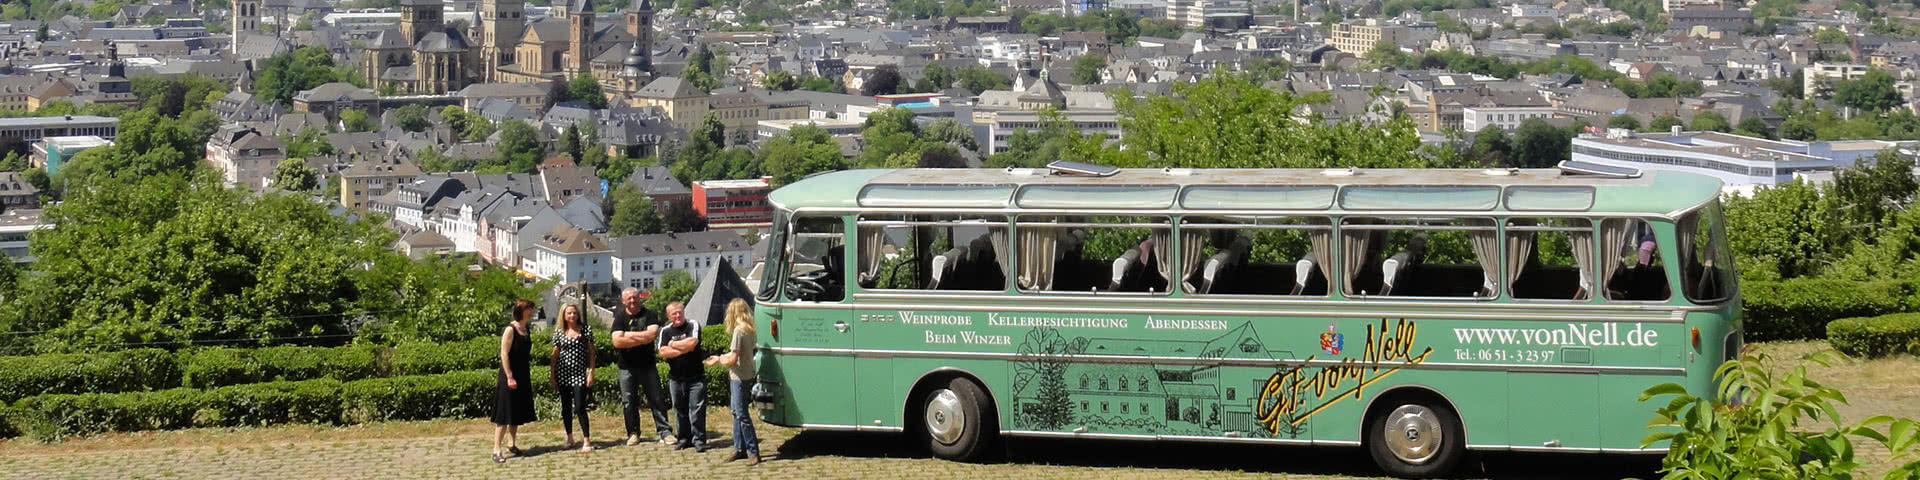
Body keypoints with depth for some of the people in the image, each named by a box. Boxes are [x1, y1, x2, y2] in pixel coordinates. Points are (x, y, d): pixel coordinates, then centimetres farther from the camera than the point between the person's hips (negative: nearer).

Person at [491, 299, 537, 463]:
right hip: (510, 377, -8)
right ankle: (497, 450, -8)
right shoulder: (510, 330, -14)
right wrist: (509, 377, -23)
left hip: (522, 378, 8)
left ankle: (512, 444, 26)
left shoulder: (525, 329, 11)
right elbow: (504, 354, -18)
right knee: (504, 415, -8)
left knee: (517, 414, 14)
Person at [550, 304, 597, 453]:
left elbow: (591, 353, 1)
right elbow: (555, 354, 9)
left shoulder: (585, 330, 0)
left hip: (580, 374, -3)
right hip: (563, 374, 3)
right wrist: (552, 375, 5)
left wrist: (591, 372, -6)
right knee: (566, 407, 10)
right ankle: (569, 438, 23)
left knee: (579, 408, -11)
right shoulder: (559, 332, 6)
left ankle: (586, 440, -9)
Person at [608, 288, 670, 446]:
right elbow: (617, 341, -13)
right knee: (628, 402, 3)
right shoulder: (620, 317, 1)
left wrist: (629, 335, -12)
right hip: (627, 367, 0)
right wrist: (642, 339, -13)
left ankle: (663, 431, 1)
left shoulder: (649, 315, 2)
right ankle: (633, 434, 12)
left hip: (647, 365, 0)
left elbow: (652, 334, -16)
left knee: (657, 399, -2)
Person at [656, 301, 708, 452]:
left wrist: (673, 345, -5)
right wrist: (683, 349, -11)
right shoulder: (666, 331, 7)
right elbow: (663, 352, -6)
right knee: (680, 410, 9)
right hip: (676, 378, 3)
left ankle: (699, 440, -3)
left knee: (697, 409, -7)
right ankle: (683, 439, 20)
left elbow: (692, 343, -18)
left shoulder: (693, 326, -1)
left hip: (696, 377, -3)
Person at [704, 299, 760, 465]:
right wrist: (720, 358, 18)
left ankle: (753, 452, -5)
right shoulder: (749, 330, 8)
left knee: (741, 415, -6)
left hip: (739, 378, -9)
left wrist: (719, 361, -3)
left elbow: (733, 359, -20)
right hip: (747, 375, 9)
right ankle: (740, 448, 22)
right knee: (737, 412, 17)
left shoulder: (739, 330, -18)